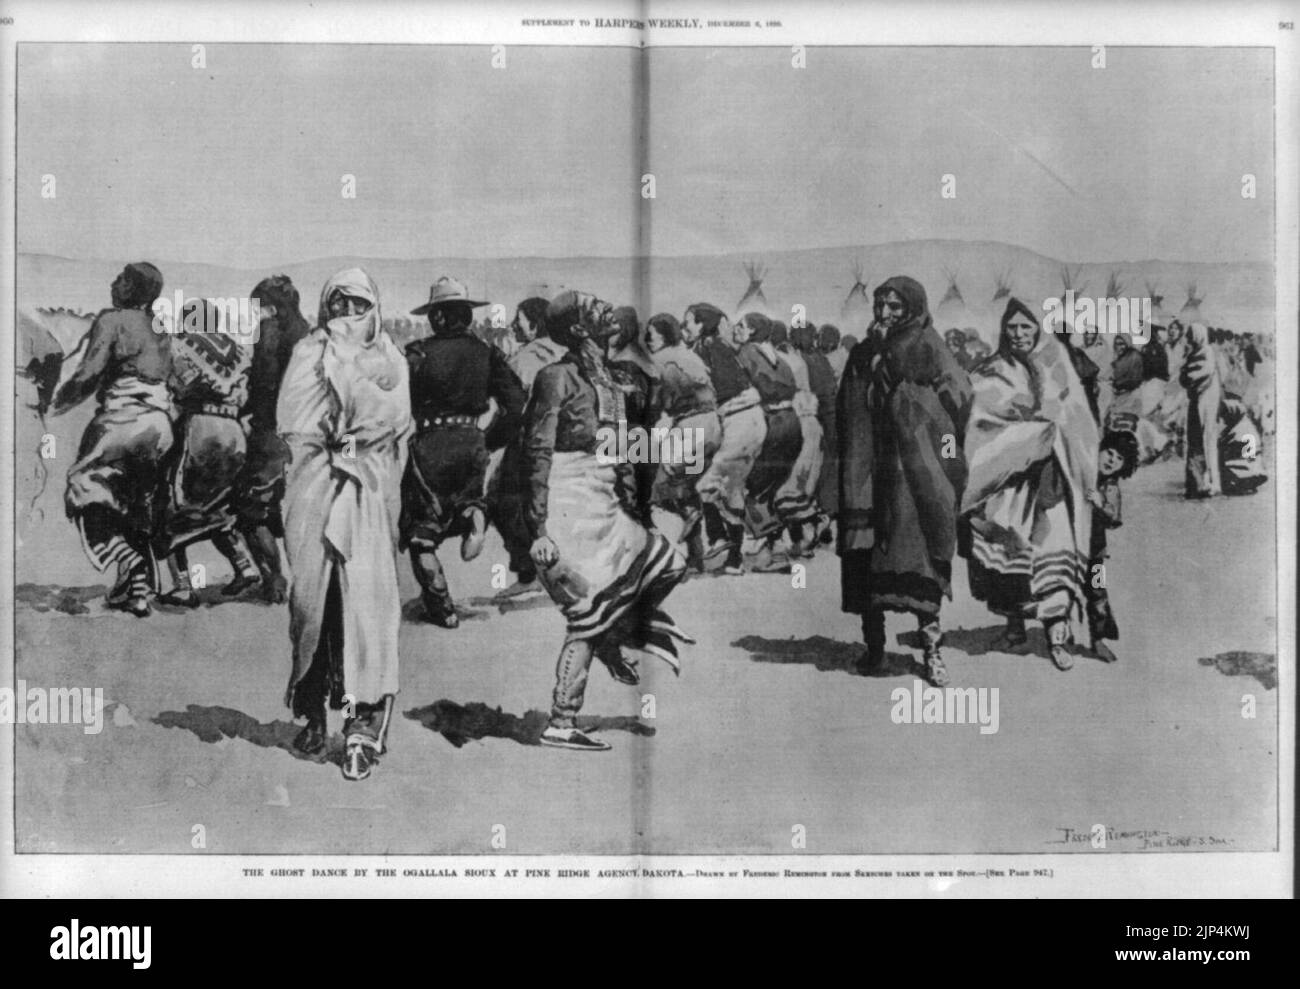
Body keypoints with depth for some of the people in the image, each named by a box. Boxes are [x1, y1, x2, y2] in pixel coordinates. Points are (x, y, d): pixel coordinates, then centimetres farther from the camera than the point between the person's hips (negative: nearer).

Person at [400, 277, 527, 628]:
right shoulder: (486, 353, 3)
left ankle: (442, 608, 7)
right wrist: (491, 441, 10)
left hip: (431, 444, -3)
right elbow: (516, 402, 0)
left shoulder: (419, 353, -8)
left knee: (422, 529, 9)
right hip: (472, 443, 4)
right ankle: (472, 510, -8)